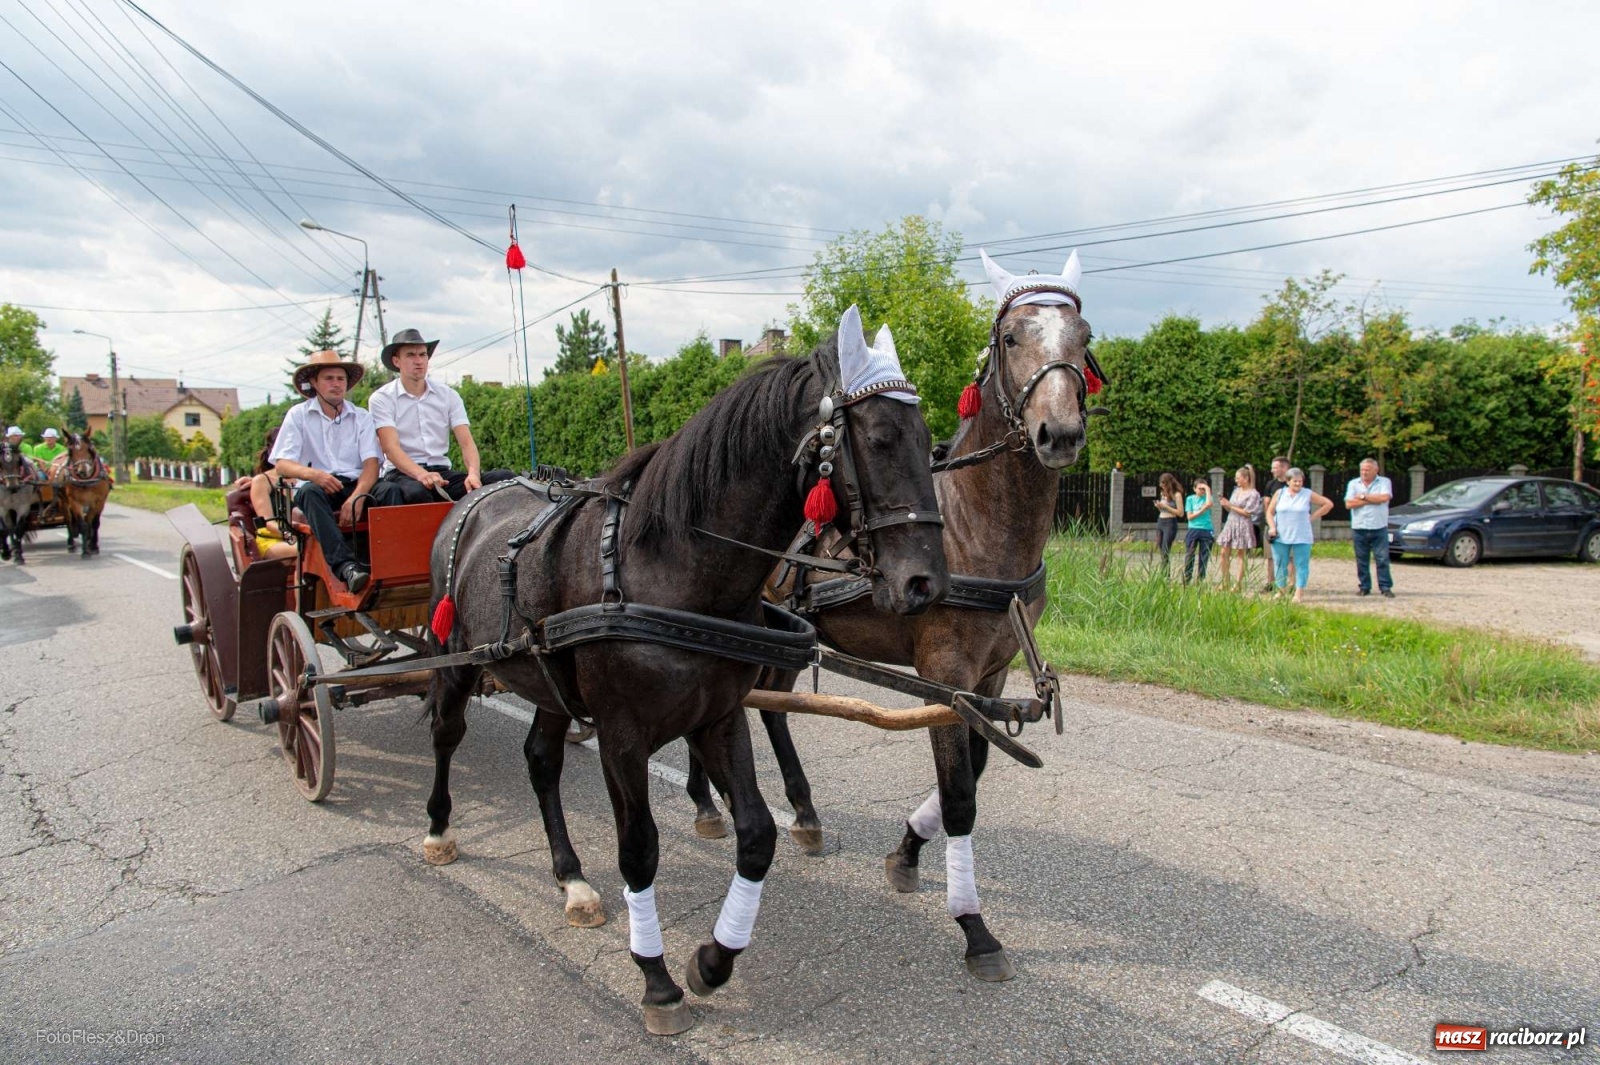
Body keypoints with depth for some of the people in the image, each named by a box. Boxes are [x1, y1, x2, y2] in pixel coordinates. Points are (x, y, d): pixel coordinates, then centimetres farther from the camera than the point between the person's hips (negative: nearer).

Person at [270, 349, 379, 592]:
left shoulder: (361, 417, 11)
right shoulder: (298, 415, 8)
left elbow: (371, 463, -2)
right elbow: (282, 464, -1)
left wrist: (355, 497, -23)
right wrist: (313, 474, -25)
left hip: (354, 485, 1)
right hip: (317, 486, -1)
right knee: (309, 491, -36)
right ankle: (344, 564, -49)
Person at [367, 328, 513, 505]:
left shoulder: (448, 395, 11)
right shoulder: (381, 399, 2)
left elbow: (466, 441, 1)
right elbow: (391, 447, -12)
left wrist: (473, 473, -22)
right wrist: (421, 474, -32)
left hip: (442, 472, 4)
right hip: (403, 473, -4)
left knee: (504, 478, -22)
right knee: (417, 491, -43)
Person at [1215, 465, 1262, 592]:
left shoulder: (1253, 494, -8)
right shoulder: (1236, 490, 13)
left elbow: (1247, 512, -13)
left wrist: (1230, 505, -12)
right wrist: (1225, 504, -4)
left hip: (1243, 525, -7)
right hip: (1230, 523, 7)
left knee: (1242, 555, 1)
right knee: (1224, 553, 3)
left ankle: (1239, 583, 5)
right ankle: (1225, 582, 9)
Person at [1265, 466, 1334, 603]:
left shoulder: (1308, 494, 1)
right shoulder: (1279, 493, 5)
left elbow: (1328, 504, 6)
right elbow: (1270, 511, 8)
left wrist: (1313, 517, 1)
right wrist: (1272, 527, -6)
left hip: (1301, 538, -1)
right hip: (1280, 537, 1)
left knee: (1301, 565, -3)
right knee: (1280, 565, 4)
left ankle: (1299, 593, -2)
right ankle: (1281, 591, 13)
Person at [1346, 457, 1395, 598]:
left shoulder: (1384, 482, 3)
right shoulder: (1353, 483, 8)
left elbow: (1384, 497, -16)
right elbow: (1349, 503, -5)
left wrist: (1363, 497, -8)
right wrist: (1373, 500, -7)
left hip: (1379, 528, -2)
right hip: (1359, 528, 2)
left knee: (1382, 559, -2)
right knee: (1361, 560, 6)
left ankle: (1385, 587, 2)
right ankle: (1364, 587, 12)